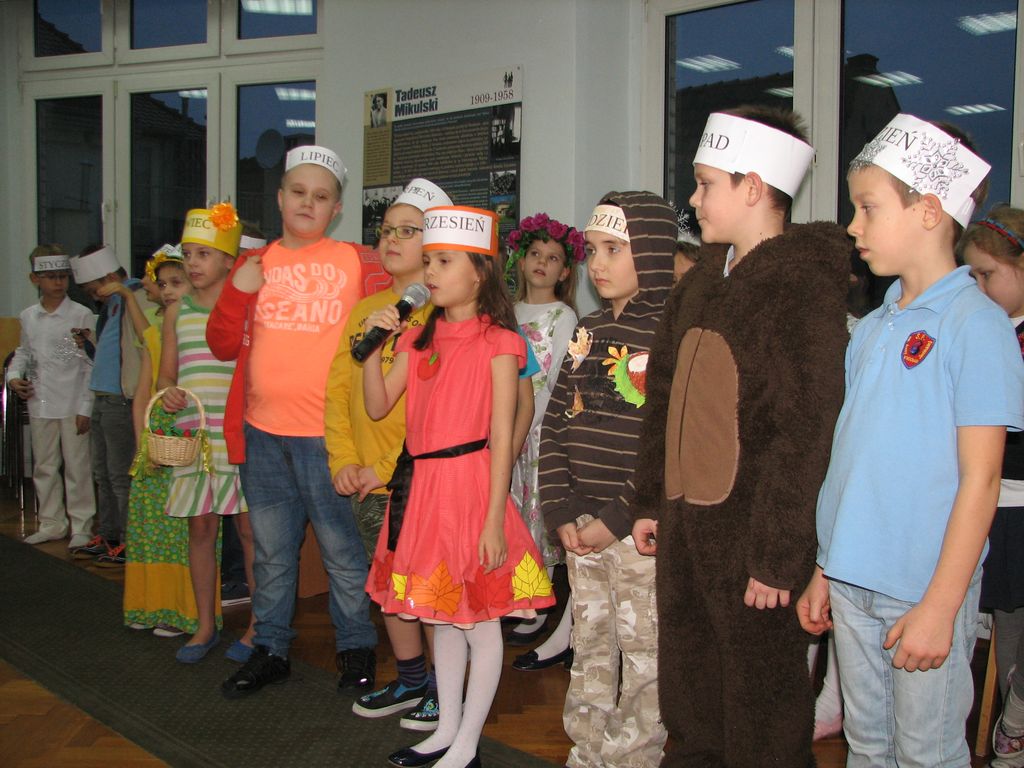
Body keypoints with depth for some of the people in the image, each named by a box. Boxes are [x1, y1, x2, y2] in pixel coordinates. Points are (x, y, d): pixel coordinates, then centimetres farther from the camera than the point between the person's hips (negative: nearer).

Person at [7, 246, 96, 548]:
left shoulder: (81, 315, -6)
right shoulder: (28, 317, 9)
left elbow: (90, 365, -6)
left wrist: (85, 408, -10)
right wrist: (14, 376, 3)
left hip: (73, 406, -5)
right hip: (40, 405, 5)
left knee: (77, 468, 1)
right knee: (44, 467, 13)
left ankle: (81, 527, 11)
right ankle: (52, 524, 25)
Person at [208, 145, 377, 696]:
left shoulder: (353, 263, 1)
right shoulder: (254, 265, 10)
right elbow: (224, 347, 9)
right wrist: (237, 292, -6)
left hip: (326, 433, -3)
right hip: (261, 432, 4)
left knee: (342, 547, 5)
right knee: (271, 550, 14)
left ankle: (356, 648, 22)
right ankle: (270, 649, 28)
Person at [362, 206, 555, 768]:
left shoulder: (498, 341, -9)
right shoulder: (419, 338, 10)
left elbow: (502, 438, -11)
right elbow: (377, 406, 8)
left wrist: (494, 519, -14)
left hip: (470, 481, -6)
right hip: (420, 483, 7)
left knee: (480, 620, 4)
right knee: (441, 614, 16)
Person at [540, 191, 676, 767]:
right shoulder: (589, 331, 11)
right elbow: (555, 425, 10)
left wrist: (619, 519, -16)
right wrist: (562, 512, -1)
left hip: (641, 528, -7)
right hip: (583, 526, 7)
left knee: (644, 655, 5)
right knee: (590, 646, 18)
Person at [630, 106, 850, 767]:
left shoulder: (806, 286, -14)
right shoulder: (706, 277, 12)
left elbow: (807, 433, -18)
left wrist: (777, 557, -18)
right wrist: (651, 501, 14)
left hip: (752, 535, -8)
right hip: (684, 523, 8)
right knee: (688, 694, 20)